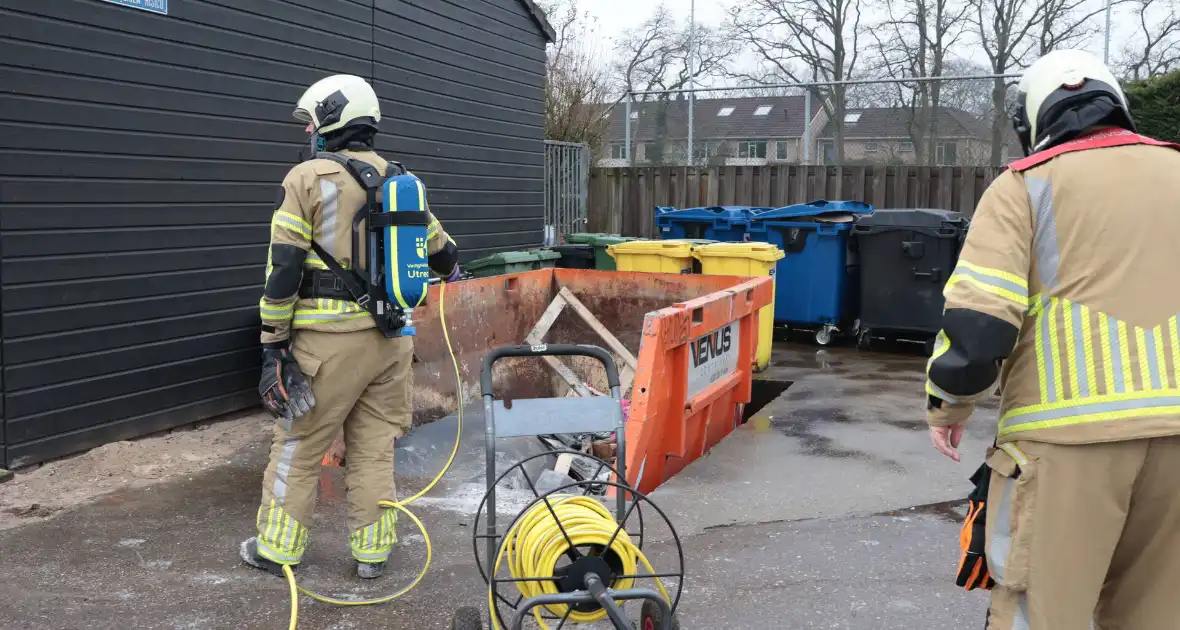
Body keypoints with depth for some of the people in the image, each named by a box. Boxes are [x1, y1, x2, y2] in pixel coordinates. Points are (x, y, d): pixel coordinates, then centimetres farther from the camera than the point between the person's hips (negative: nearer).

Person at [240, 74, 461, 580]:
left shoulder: (309, 177, -7)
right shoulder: (401, 180, 9)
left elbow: (283, 268, -10)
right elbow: (438, 247, 20)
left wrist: (274, 340, -4)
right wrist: (451, 269, 43)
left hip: (328, 339, -5)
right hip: (390, 337, 5)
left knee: (297, 445, 9)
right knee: (374, 447, 14)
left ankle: (277, 548, 21)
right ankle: (372, 551, 21)